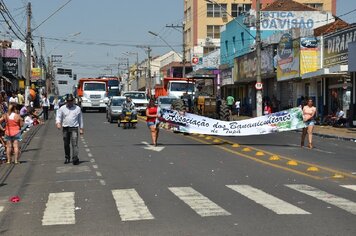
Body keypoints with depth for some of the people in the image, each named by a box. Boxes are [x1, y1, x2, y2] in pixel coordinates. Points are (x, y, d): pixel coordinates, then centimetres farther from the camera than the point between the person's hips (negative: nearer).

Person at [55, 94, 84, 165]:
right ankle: (67, 158, 23)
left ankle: (75, 158, -16)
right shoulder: (62, 108, 8)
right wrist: (58, 123, -18)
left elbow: (80, 119, 13)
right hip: (65, 128, 2)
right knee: (66, 144, 9)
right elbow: (58, 116, 3)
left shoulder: (77, 108, 8)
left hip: (74, 128, -2)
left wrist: (81, 129, 10)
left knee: (74, 144, -12)